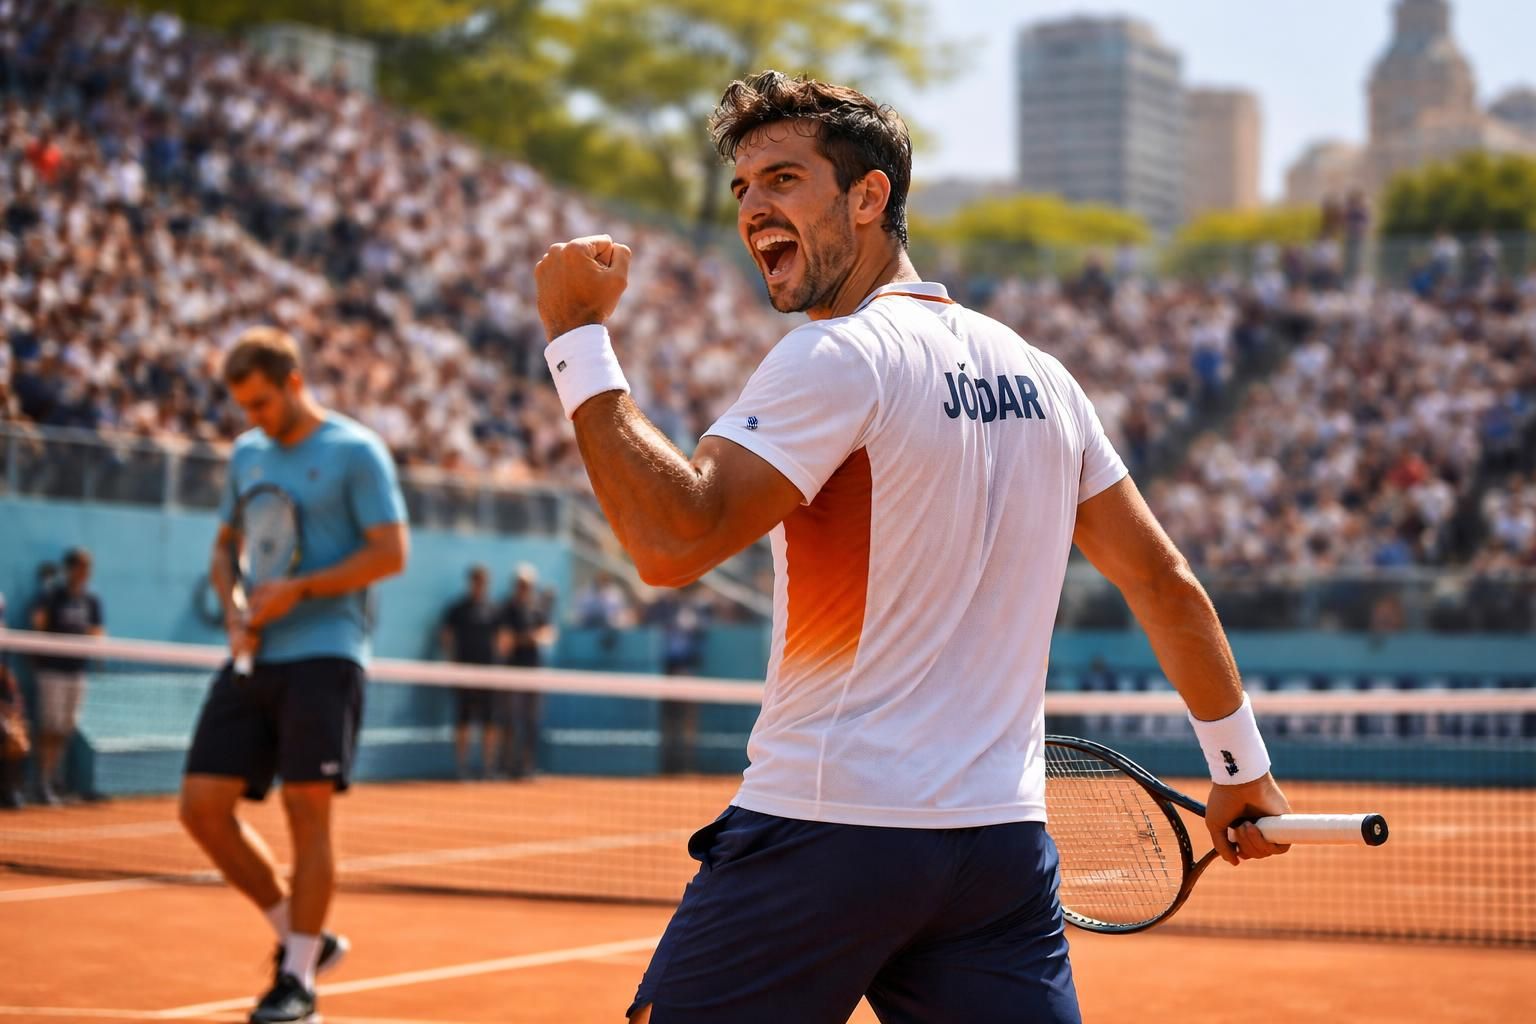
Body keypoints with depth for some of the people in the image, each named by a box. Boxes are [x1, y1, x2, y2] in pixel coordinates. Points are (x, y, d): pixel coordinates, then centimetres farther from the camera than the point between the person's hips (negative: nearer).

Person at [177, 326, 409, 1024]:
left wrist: (297, 592, -15)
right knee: (203, 805, 0)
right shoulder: (246, 454, 16)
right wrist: (234, 613, 4)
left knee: (306, 809, -8)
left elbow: (390, 552, -9)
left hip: (323, 655, -7)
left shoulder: (355, 451, -4)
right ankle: (298, 934, 16)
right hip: (254, 658, 7)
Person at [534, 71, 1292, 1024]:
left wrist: (578, 338, -13)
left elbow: (676, 538, -21)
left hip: (827, 832, -6)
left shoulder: (840, 356, -10)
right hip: (1005, 839, 6)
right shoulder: (1040, 374, 12)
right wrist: (1243, 767, 28)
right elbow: (1167, 585, 17)